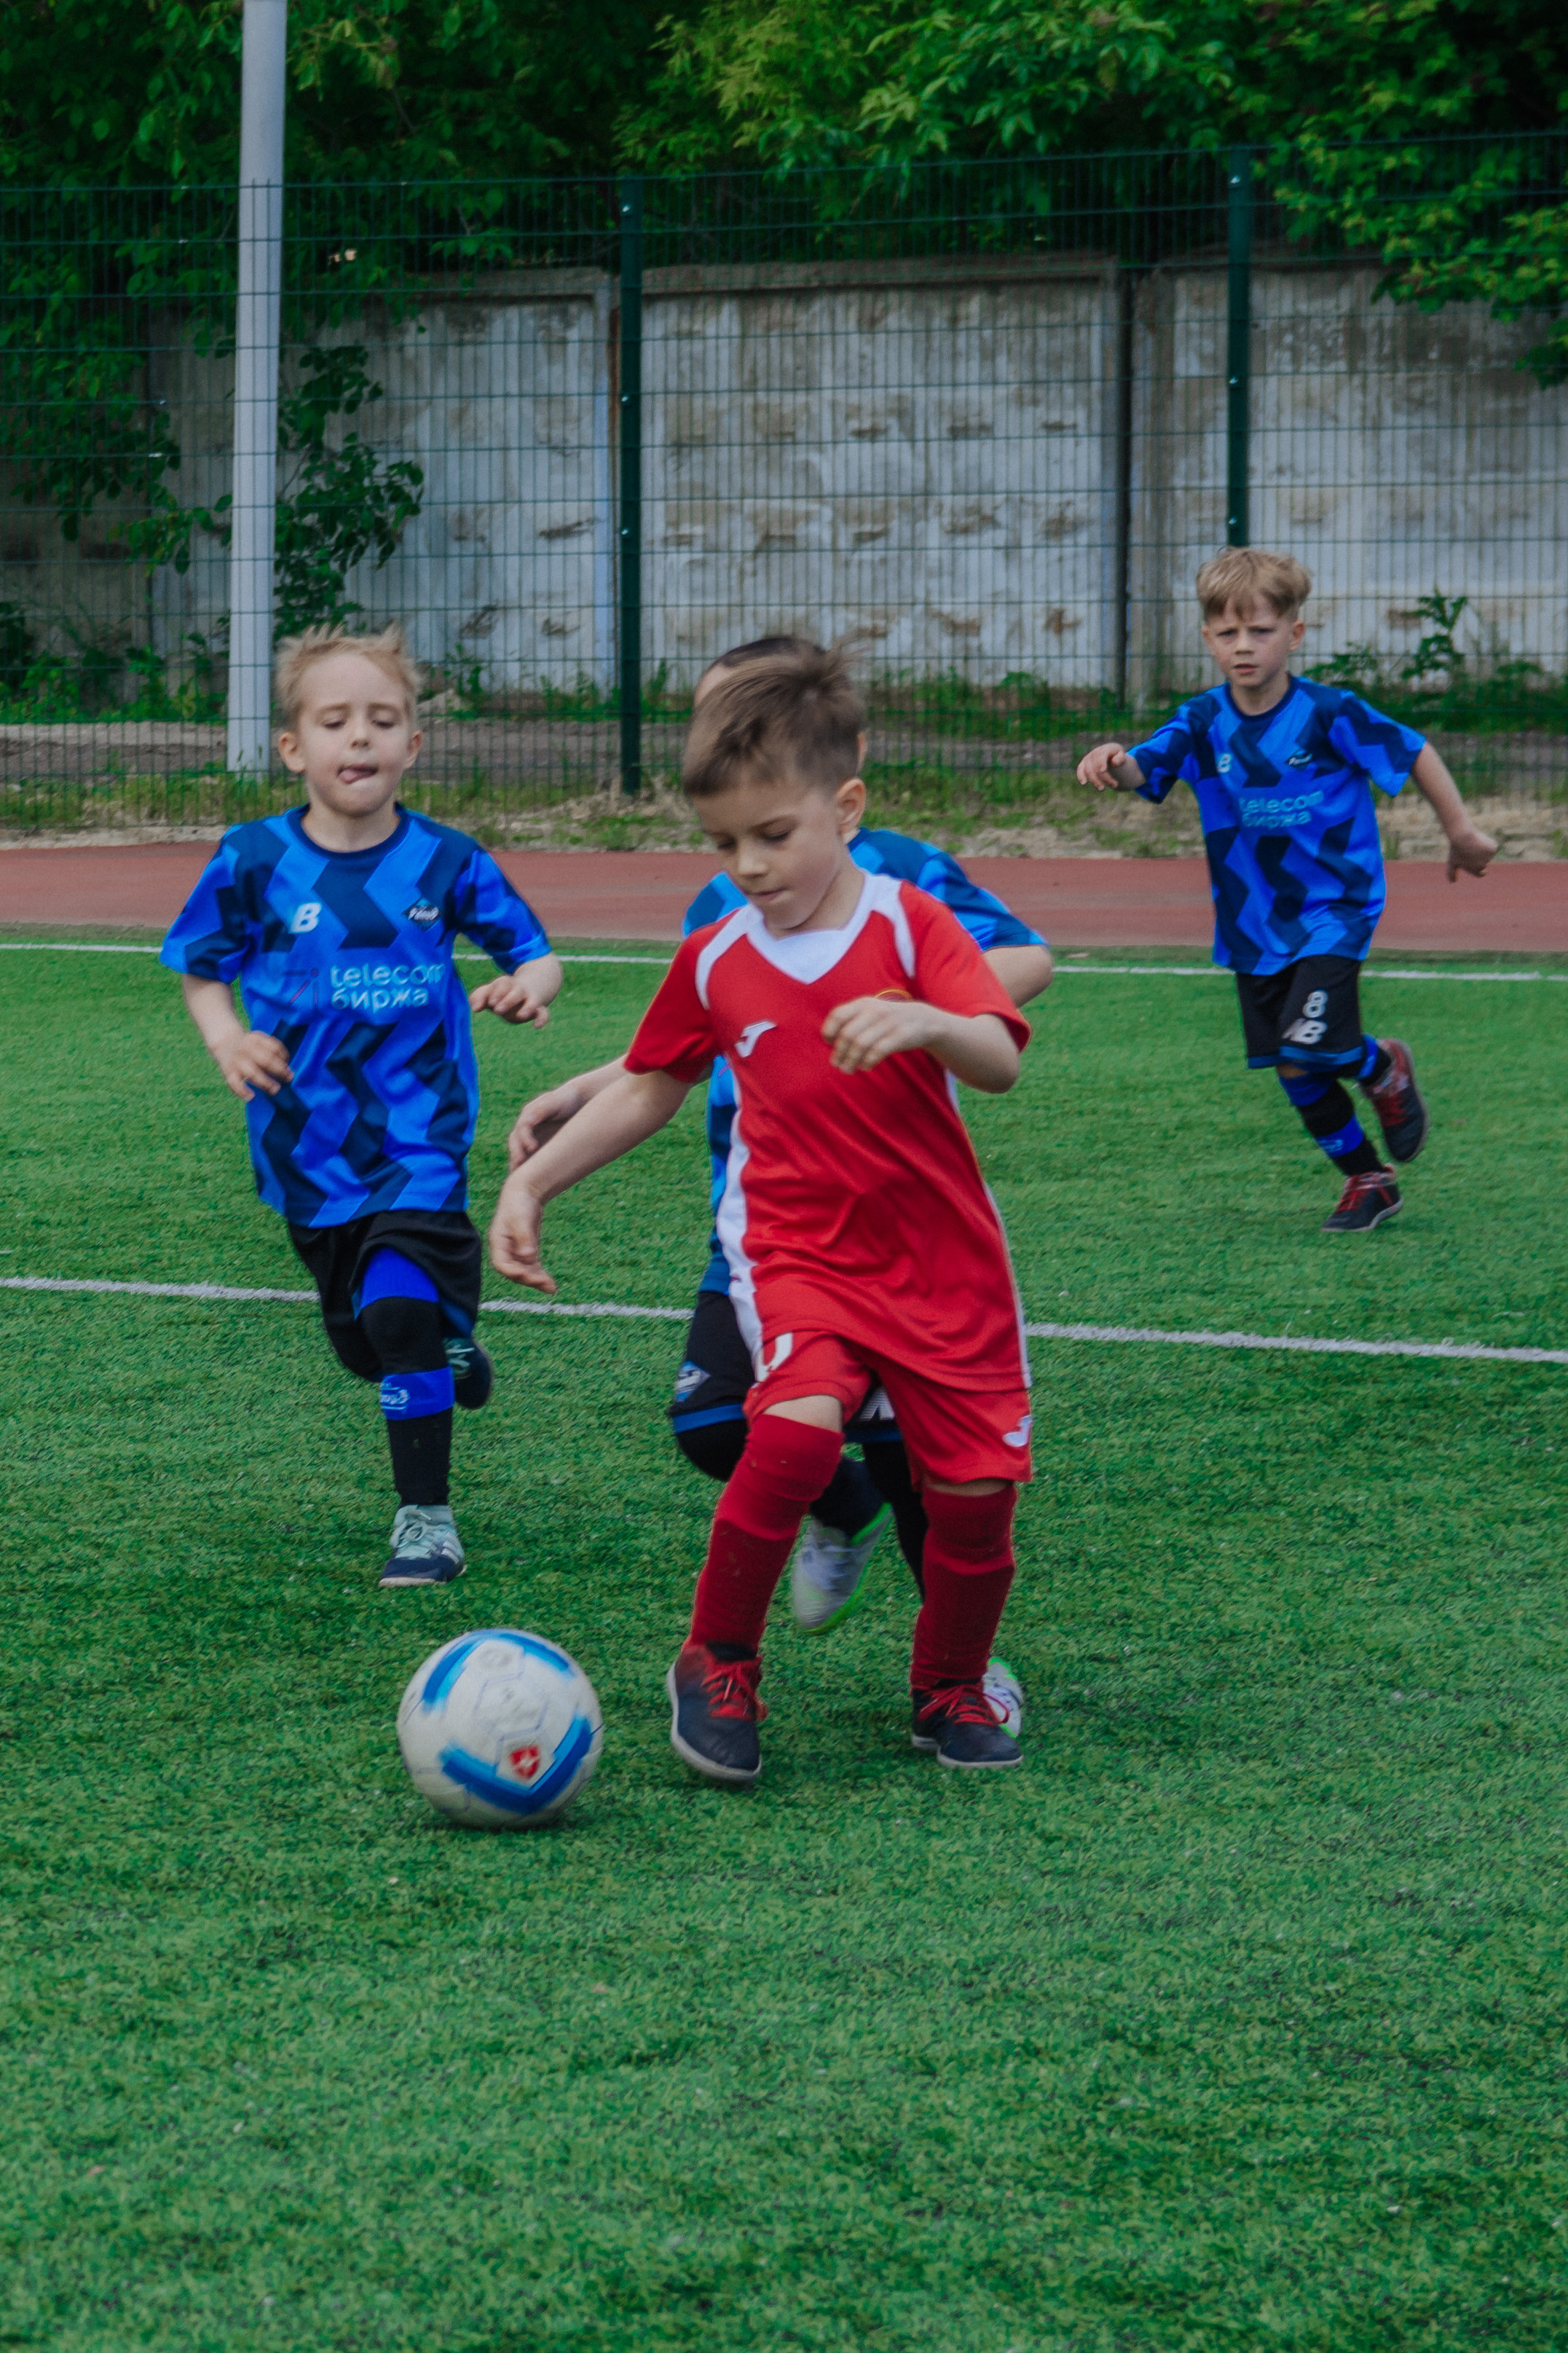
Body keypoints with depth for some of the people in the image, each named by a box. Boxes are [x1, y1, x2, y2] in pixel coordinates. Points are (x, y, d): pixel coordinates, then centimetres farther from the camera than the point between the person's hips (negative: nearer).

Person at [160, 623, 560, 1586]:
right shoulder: (255, 862, -5)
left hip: (421, 1134, -2)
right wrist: (227, 1037, -13)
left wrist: (532, 982, -19)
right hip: (310, 1141, 2)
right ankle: (451, 1349, 50)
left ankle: (428, 1518, -6)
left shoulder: (445, 861, -5)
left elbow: (533, 951, 5)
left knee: (399, 1312, -19)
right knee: (364, 1341, 13)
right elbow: (200, 971, 7)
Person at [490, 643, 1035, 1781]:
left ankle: (951, 1688, 27)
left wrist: (921, 1022, -42)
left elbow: (1000, 1059, -20)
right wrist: (532, 1182, 13)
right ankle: (717, 1664, -9)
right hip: (797, 1254, 0)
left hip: (946, 1261, 0)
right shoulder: (715, 961, 3)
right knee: (799, 1424, -27)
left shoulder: (912, 926, -7)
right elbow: (651, 1087, 19)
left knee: (975, 1486, -2)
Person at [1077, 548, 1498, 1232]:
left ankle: (1384, 1068, 14)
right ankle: (1367, 1180, 31)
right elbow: (1147, 767, -23)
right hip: (1253, 922, 5)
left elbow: (1414, 753, -5)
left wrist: (1462, 832, 1)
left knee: (1306, 1048, -20)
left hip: (1333, 910, -5)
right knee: (1292, 1070, 10)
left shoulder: (1328, 713, -16)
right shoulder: (1204, 722, -7)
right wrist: (1113, 764, -47)